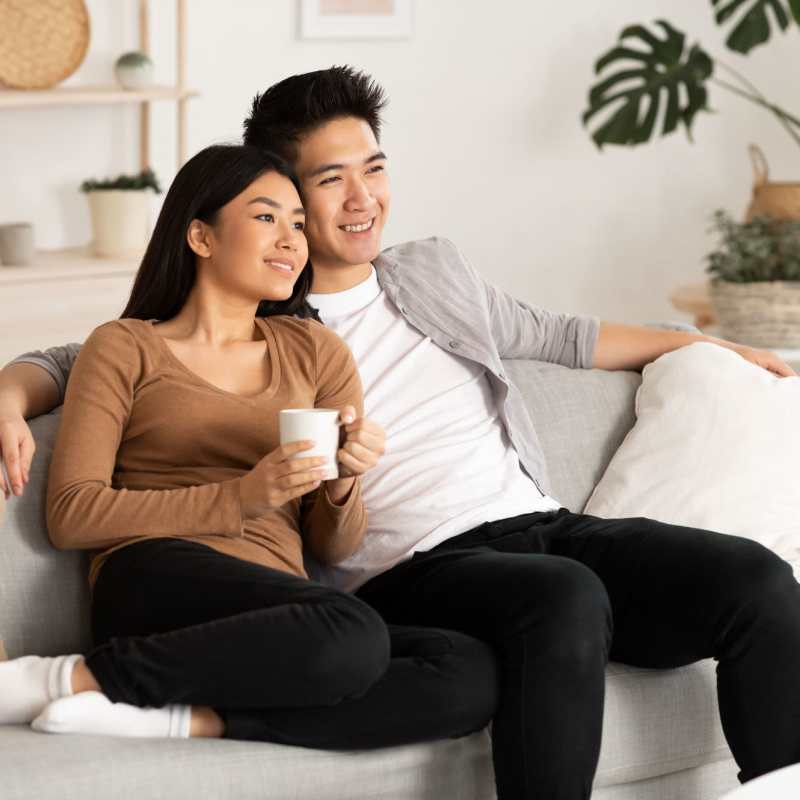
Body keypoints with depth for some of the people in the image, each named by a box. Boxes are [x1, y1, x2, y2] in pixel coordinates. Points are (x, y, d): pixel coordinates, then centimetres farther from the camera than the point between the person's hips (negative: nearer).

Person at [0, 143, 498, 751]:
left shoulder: (315, 352, 22)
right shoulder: (125, 347, 11)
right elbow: (70, 516, -2)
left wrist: (342, 487, -5)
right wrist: (240, 497, -10)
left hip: (273, 621, 5)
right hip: (157, 580, -5)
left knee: (475, 676, -25)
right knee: (353, 636, -36)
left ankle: (192, 718, -24)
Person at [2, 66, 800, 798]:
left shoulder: (434, 271, 23)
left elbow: (559, 336, 38)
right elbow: (75, 361, 10)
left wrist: (705, 344, 42)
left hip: (544, 524, 6)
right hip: (414, 571, -6)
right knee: (566, 596, -40)